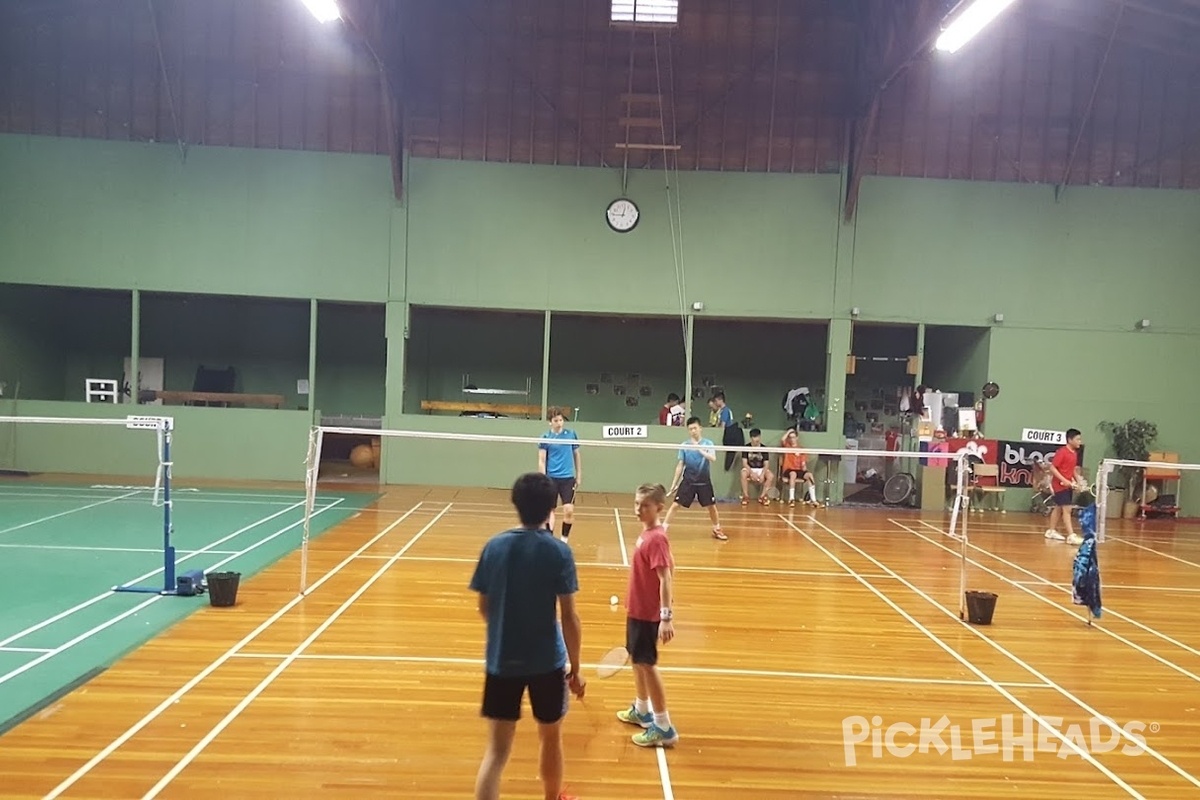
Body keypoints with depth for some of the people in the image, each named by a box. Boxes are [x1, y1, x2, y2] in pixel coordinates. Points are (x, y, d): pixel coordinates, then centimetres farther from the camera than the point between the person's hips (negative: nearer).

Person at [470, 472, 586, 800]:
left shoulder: (494, 546, -3)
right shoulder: (558, 552, -13)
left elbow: (484, 608, 5)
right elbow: (569, 617, -12)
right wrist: (575, 668, -1)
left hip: (501, 661, 2)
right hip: (547, 662, -2)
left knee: (496, 750, 4)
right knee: (551, 738, 21)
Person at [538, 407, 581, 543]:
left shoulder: (571, 434, 2)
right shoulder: (545, 437, -2)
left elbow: (577, 455, 12)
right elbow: (541, 460, -2)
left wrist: (579, 475, 10)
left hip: (568, 478, 1)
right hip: (551, 478, -1)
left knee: (569, 510, -6)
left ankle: (564, 540, 10)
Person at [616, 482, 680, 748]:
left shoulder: (656, 538, -23)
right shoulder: (647, 533, 4)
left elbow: (666, 578, -26)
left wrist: (666, 617, -29)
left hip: (648, 613, -9)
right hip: (637, 609, 9)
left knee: (647, 664, -1)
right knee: (637, 660, 21)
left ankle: (664, 728, 8)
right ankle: (641, 711, 39)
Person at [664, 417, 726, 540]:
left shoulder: (708, 443, -3)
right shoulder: (685, 445, 0)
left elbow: (713, 458, -21)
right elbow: (680, 465, 4)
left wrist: (699, 449, -31)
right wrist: (674, 484, 3)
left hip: (704, 482, 0)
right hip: (688, 481, 0)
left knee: (712, 507, 6)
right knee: (675, 505, -6)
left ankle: (717, 530, 28)